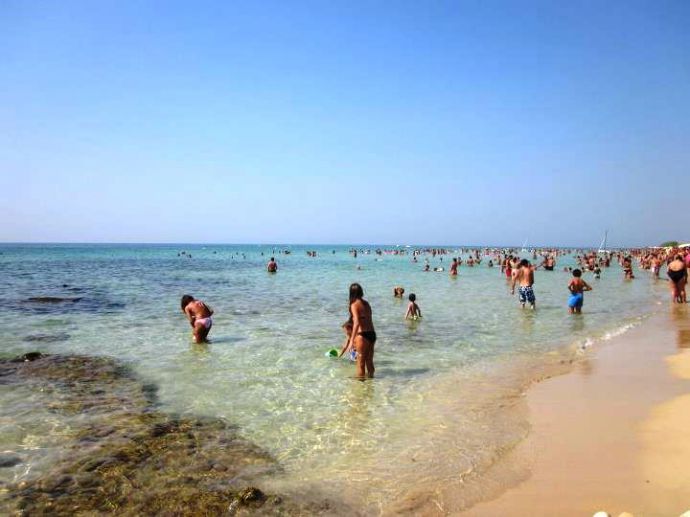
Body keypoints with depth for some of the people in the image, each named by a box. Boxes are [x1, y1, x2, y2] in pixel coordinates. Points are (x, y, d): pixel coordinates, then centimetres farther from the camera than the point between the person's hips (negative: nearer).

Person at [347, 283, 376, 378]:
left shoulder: (354, 304, -9)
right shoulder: (366, 303, 12)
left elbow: (357, 323, -20)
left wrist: (352, 340, -21)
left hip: (363, 335, -7)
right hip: (372, 334, 7)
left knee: (361, 364, 5)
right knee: (369, 361, 18)